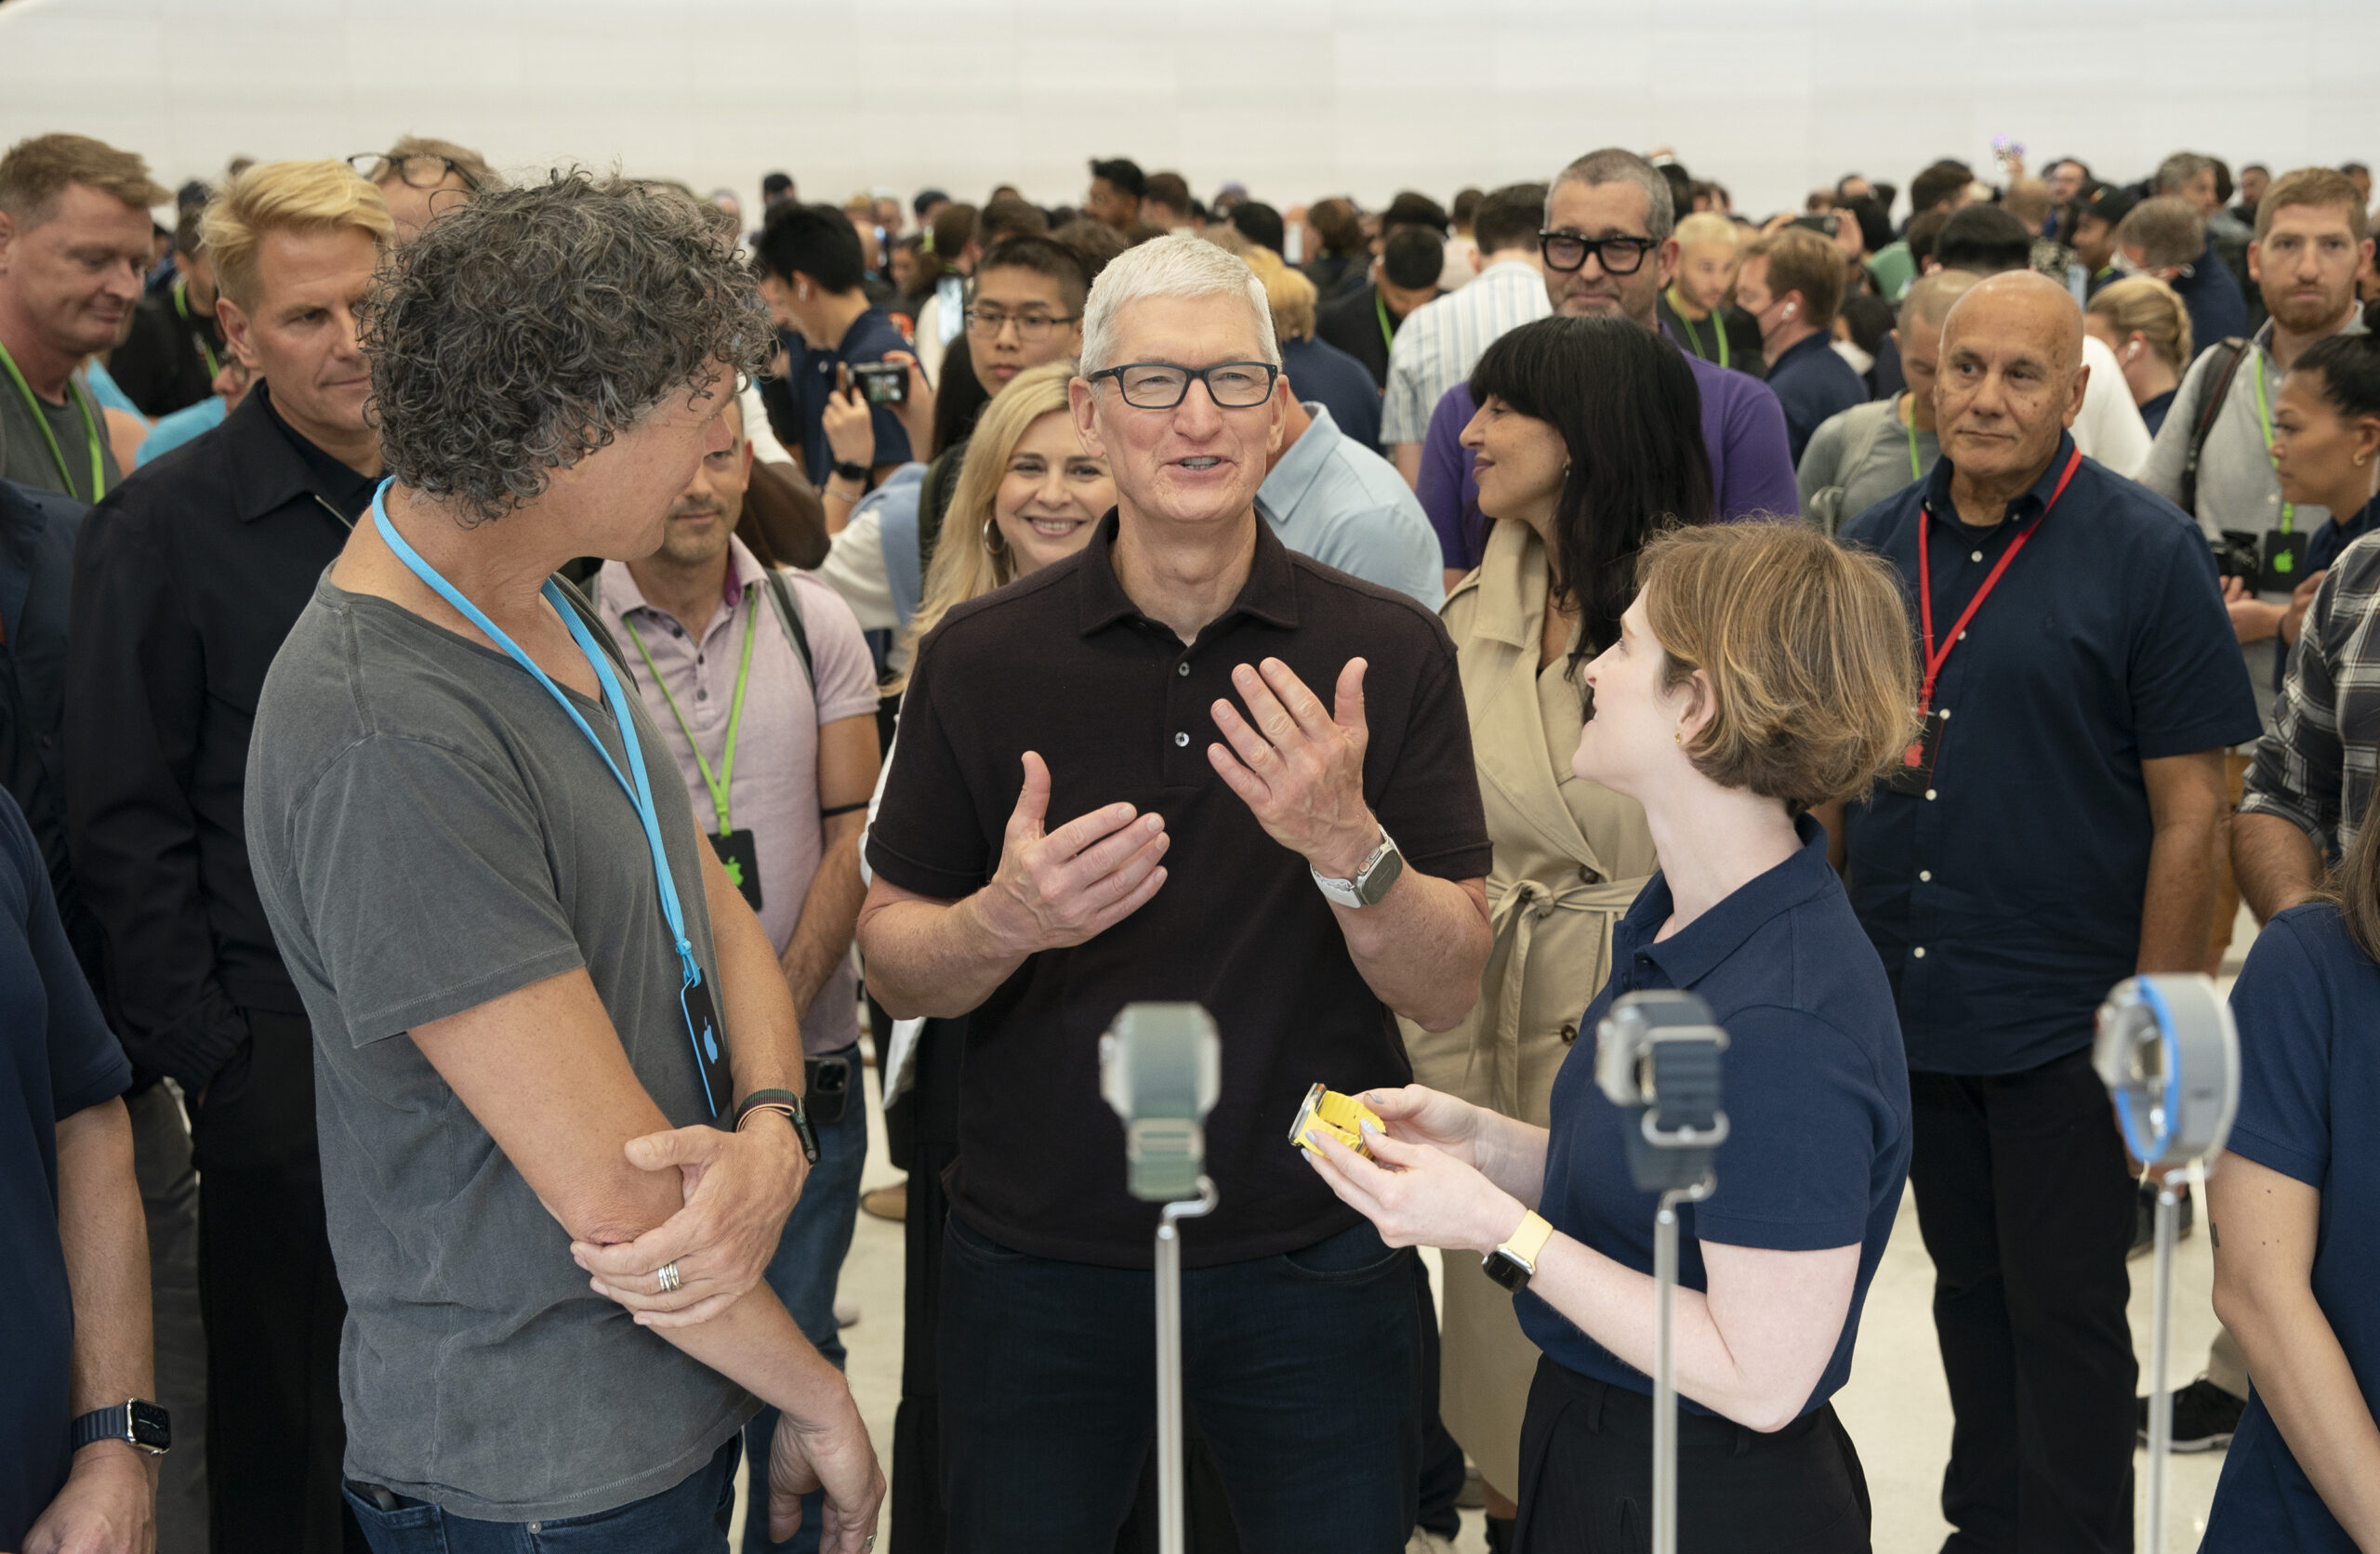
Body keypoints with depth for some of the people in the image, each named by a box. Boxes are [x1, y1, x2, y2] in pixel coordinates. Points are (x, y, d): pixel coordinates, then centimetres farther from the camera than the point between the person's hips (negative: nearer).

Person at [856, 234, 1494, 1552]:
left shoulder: (1389, 649, -5)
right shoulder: (981, 655, -3)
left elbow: (1449, 992, -7)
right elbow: (893, 966, 0)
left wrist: (1348, 845, -26)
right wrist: (1004, 922, -22)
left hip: (1313, 1254, 0)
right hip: (1036, 1257, 1)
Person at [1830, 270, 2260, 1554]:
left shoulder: (2147, 554, -8)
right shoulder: (1873, 546, 5)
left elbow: (2189, 808, -10)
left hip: (2064, 1021, -5)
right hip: (1906, 1004, 5)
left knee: (2065, 1320, 5)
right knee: (1968, 1291, 18)